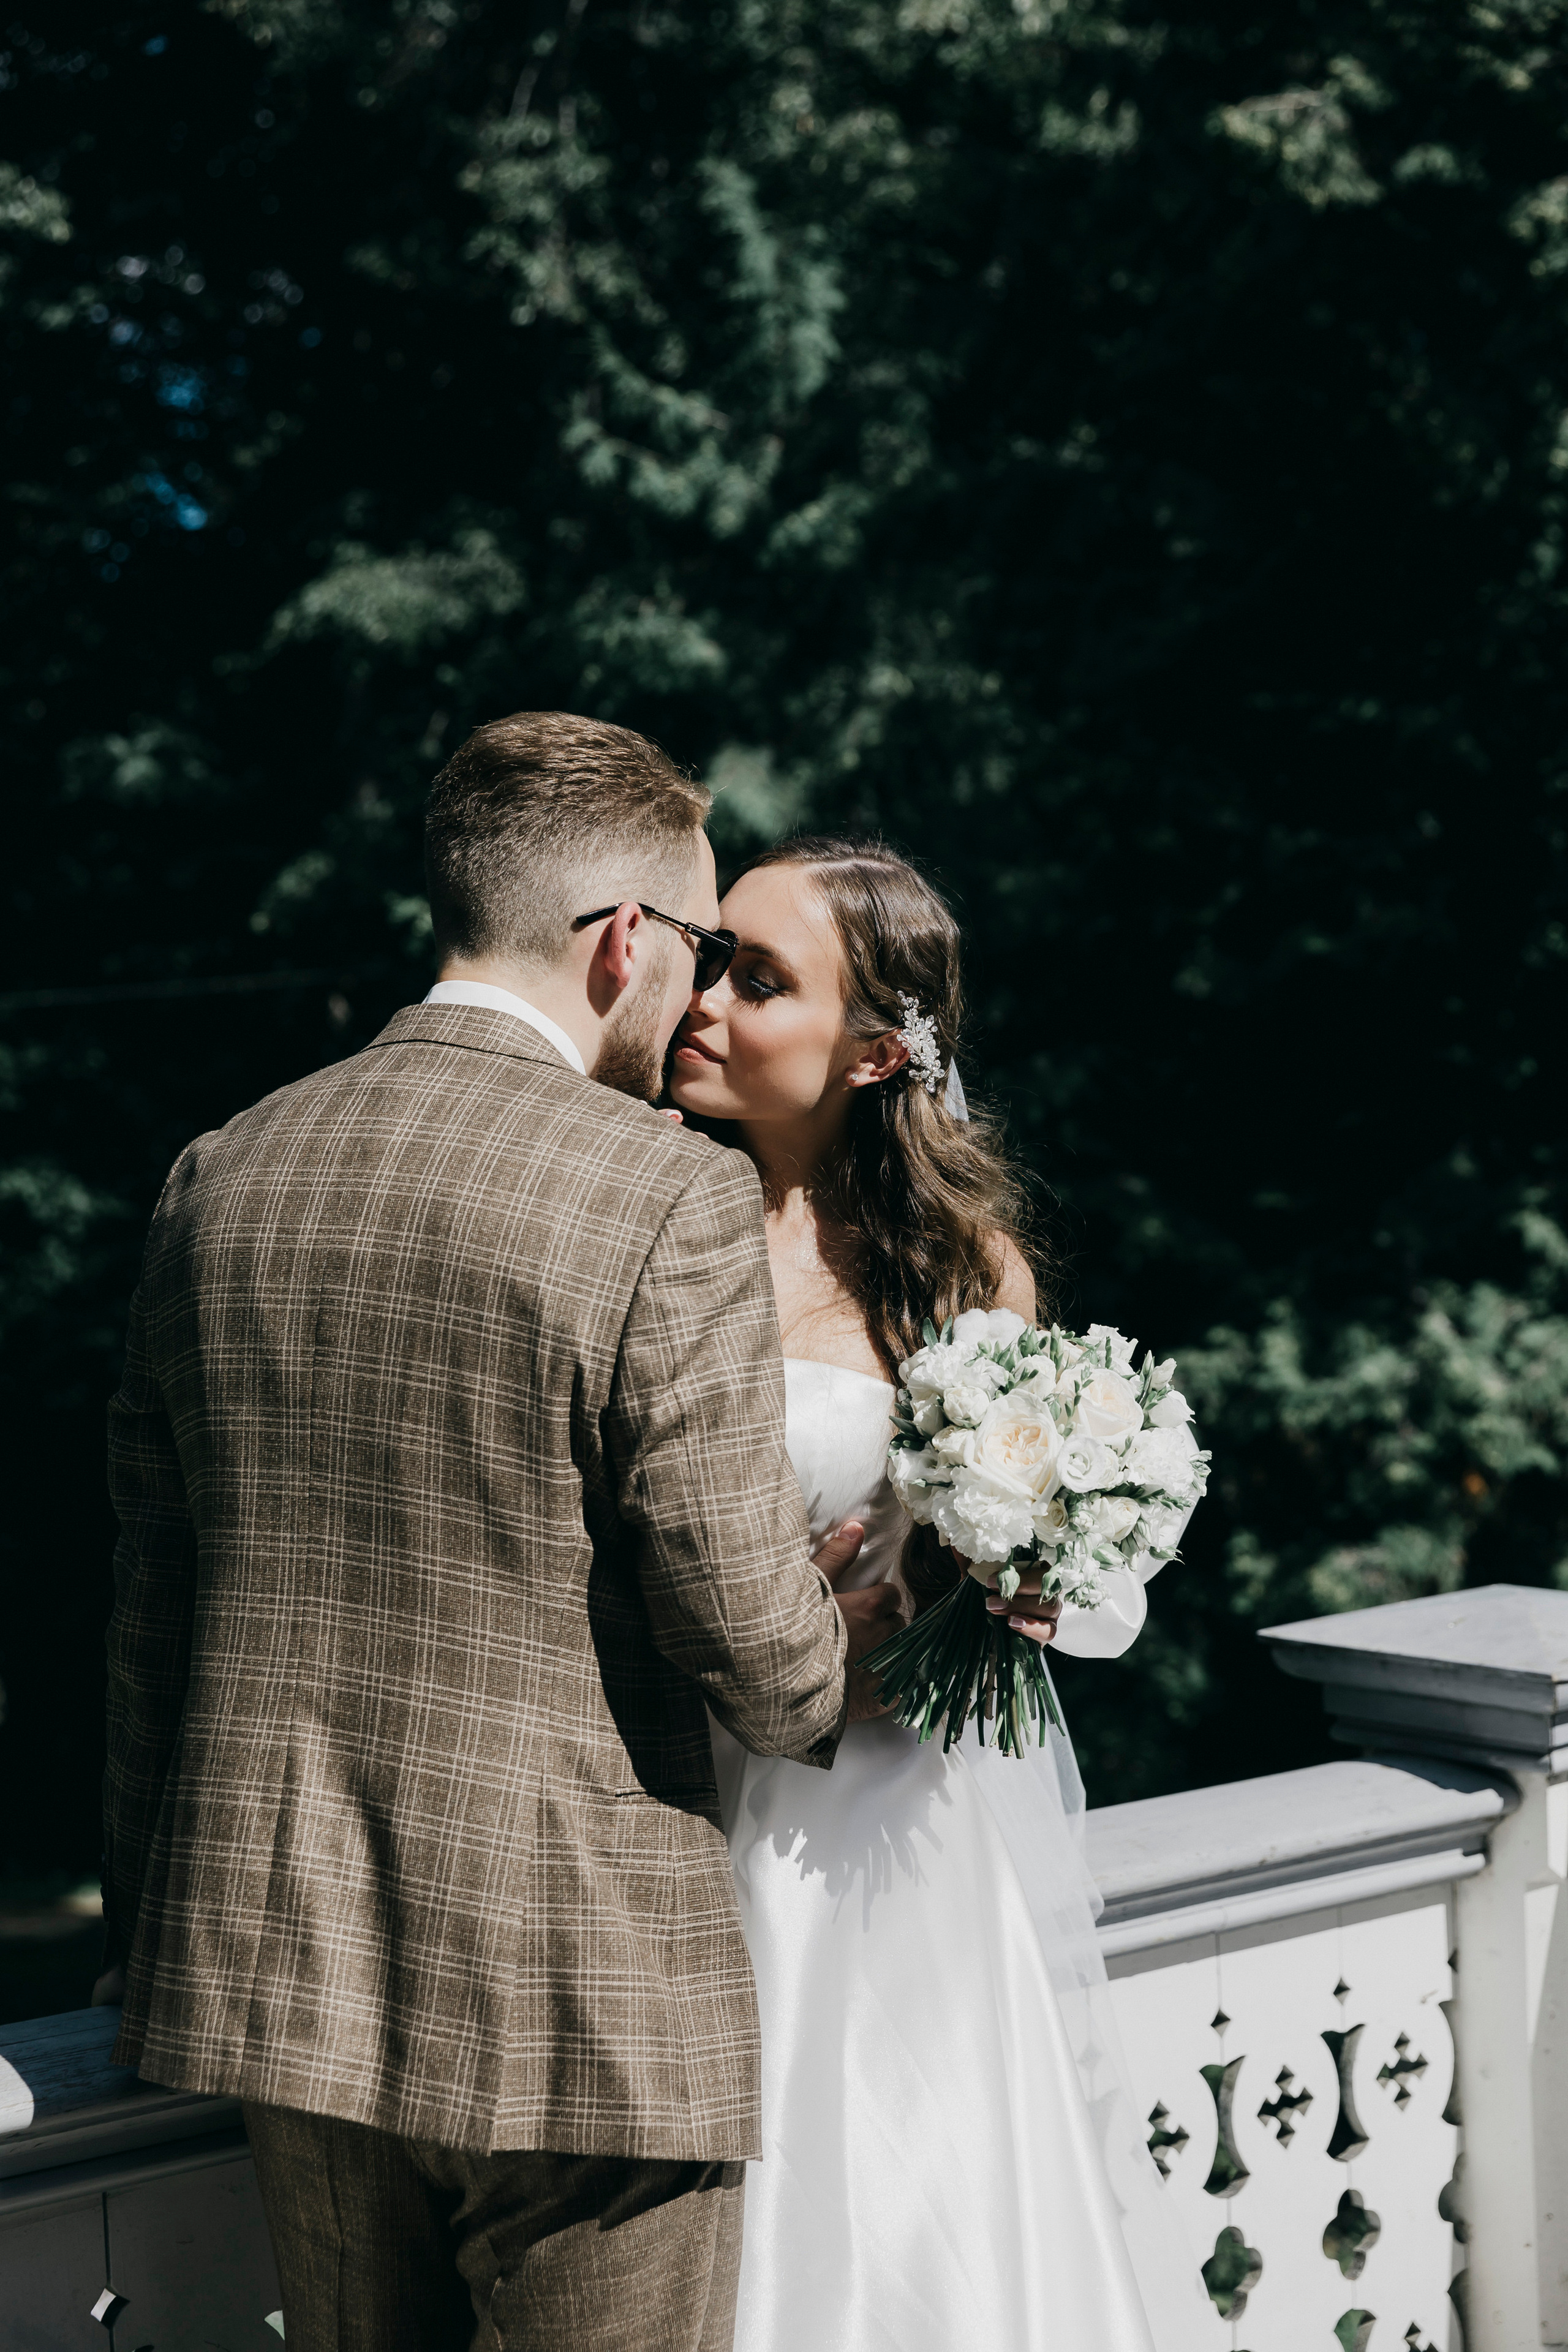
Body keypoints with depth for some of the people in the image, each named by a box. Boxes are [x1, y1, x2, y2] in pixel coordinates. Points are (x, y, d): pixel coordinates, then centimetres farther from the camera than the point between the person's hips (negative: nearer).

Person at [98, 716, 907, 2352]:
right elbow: (753, 1635, -15)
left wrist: (152, 1932, 20)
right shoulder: (671, 1201, -16)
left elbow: (149, 1595, 10)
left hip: (278, 1970, 6)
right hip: (578, 1996, -6)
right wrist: (852, 1635, 10)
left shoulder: (221, 1175, 3)